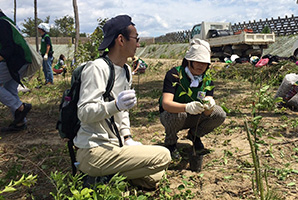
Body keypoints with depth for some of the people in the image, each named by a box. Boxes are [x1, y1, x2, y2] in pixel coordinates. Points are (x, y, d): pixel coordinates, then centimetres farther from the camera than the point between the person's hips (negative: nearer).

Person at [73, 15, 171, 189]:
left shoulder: (126, 71, 15)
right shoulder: (97, 68, -15)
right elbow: (84, 113, -21)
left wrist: (127, 138, 9)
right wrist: (115, 106, -37)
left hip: (114, 145, 9)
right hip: (93, 150, -9)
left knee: (152, 179, 8)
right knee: (163, 156, -17)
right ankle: (100, 180, -7)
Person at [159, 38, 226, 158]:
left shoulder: (207, 80, -7)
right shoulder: (174, 74, -21)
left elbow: (207, 112, -16)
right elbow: (165, 103, -35)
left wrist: (209, 106, -42)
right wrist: (187, 107, -54)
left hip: (194, 117, 4)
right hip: (170, 115, -4)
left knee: (220, 114, -16)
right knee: (177, 114, -38)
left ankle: (195, 135, 10)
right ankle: (170, 143, -6)